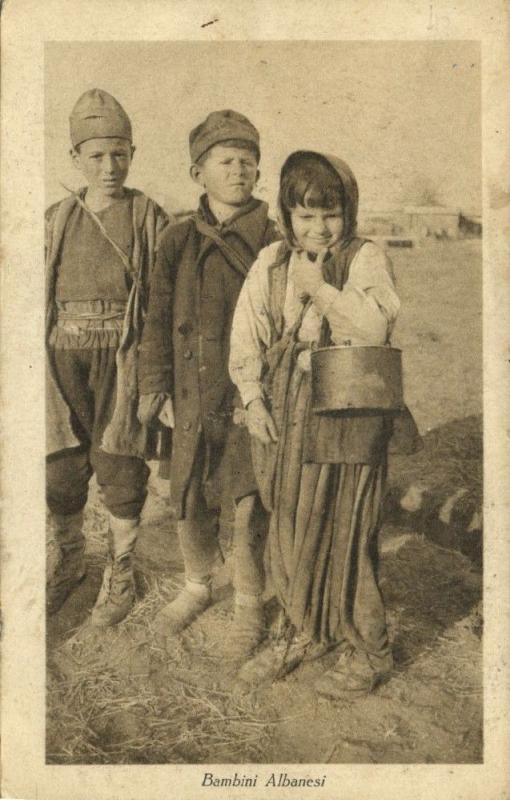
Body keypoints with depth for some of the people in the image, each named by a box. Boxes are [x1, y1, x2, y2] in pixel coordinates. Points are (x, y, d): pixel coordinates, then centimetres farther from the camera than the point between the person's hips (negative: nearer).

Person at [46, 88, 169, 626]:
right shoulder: (56, 220, 11)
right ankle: (67, 561, 33)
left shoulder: (148, 218, 1)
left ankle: (120, 572, 24)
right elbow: (38, 296, 14)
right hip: (64, 361, 3)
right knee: (61, 472, 7)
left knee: (120, 471, 3)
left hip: (122, 362, -3)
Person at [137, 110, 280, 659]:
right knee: (188, 503, 13)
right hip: (193, 397, 3)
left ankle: (249, 607, 23)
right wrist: (154, 387, 5)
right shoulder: (178, 241, 5)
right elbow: (158, 319, 9)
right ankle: (196, 587, 38)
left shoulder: (274, 241, -2)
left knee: (248, 509, 1)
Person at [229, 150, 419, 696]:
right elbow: (245, 337, 11)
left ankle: (366, 649, 20)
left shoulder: (365, 259, -3)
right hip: (282, 416, 5)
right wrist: (252, 397, 1)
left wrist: (318, 287, -16)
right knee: (289, 526, 12)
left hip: (346, 414, -5)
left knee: (345, 529, 1)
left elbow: (375, 326, -19)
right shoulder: (270, 263, 11)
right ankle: (303, 632, 33)